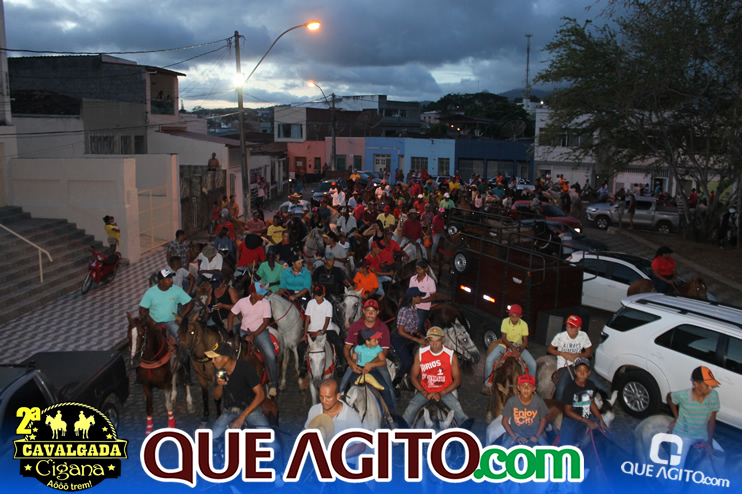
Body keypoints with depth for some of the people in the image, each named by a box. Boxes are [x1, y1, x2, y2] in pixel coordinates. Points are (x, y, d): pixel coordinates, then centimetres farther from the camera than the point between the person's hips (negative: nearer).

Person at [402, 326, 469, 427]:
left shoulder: (451, 355, -8)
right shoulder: (420, 353, -4)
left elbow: (457, 380, -3)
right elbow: (413, 376, 2)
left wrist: (441, 394, -15)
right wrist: (424, 393, -12)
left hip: (445, 391, -1)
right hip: (425, 390, 1)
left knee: (458, 410, -27)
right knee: (409, 412, -23)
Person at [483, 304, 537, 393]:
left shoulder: (524, 324, -12)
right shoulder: (505, 321, -13)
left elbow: (525, 341, -9)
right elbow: (504, 338, -10)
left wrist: (520, 351, -28)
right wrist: (511, 347, -28)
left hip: (519, 346, 1)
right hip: (505, 344, -1)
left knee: (533, 364, -20)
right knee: (489, 360, -23)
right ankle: (488, 384, -7)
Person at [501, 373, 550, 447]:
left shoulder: (539, 401, -10)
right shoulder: (512, 401, -13)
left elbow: (543, 420, 5)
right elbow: (505, 421, -3)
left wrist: (537, 436, -7)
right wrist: (515, 438, -11)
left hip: (534, 433, 1)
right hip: (516, 432, -1)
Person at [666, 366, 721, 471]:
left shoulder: (714, 395, -16)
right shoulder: (683, 395, -23)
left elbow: (712, 420, -8)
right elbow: (669, 397, 0)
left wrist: (709, 442, -9)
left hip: (703, 435, 4)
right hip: (683, 435, -3)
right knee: (677, 469, -11)